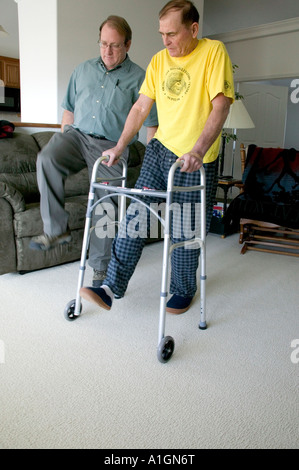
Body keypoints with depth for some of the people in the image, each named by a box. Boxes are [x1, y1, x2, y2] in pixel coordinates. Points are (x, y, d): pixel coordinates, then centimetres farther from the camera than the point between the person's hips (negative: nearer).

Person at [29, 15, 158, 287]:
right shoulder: (83, 70, 17)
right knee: (46, 159, -28)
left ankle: (101, 266, 12)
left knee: (106, 206, -5)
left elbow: (152, 123, 1)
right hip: (77, 134, 3)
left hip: (110, 146, -3)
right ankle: (56, 229, -18)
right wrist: (62, 145, 18)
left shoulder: (138, 78, 4)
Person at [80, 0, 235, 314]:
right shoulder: (159, 60, 9)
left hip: (197, 161, -4)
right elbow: (141, 107, 11)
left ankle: (183, 290, 24)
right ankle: (112, 287, 2)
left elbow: (221, 105, -17)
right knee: (135, 215, -4)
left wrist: (198, 150, -30)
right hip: (160, 149, 5)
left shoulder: (214, 52, -7)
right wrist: (120, 146, 4)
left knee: (184, 232, 2)